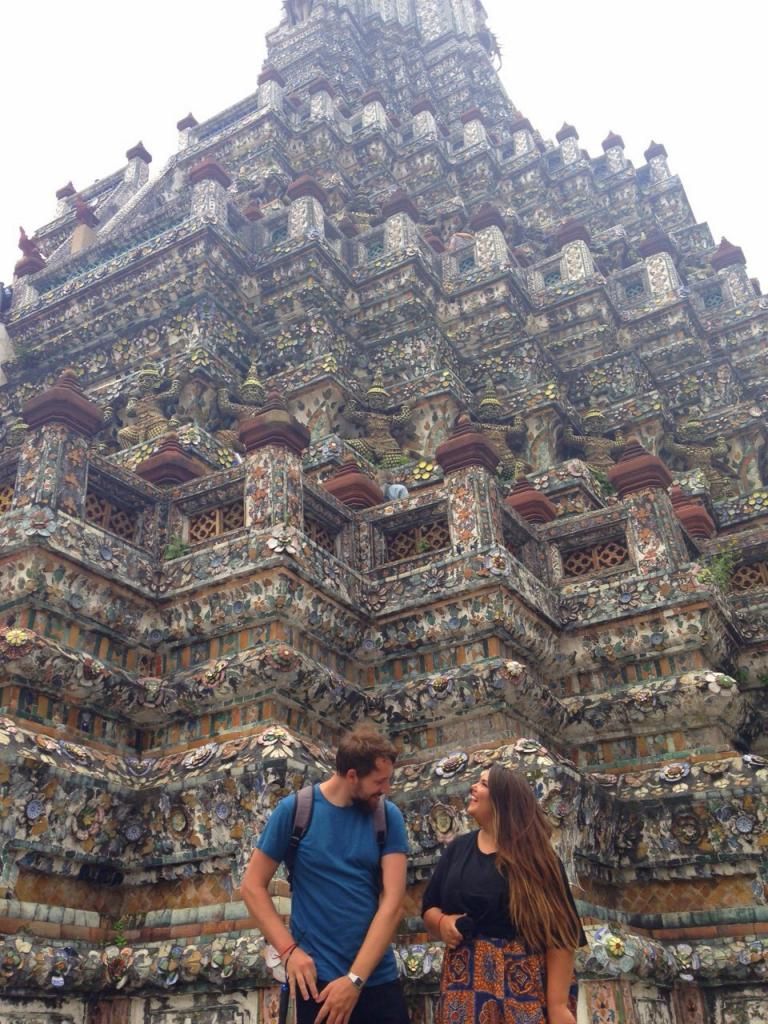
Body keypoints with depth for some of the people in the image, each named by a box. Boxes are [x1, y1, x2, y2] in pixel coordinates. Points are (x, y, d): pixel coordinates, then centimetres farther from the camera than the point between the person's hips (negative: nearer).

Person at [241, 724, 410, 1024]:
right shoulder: (295, 809, -7)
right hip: (318, 979, -2)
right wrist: (289, 950, -13)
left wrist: (355, 979, -15)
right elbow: (252, 886, -2)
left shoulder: (389, 817, -2)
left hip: (379, 979, 2)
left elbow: (393, 901, -8)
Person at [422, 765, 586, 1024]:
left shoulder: (535, 856, -5)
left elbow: (558, 932, -10)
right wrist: (442, 922, -8)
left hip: (524, 986, -4)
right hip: (464, 985, 4)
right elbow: (429, 907, 14)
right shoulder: (458, 848, 8)